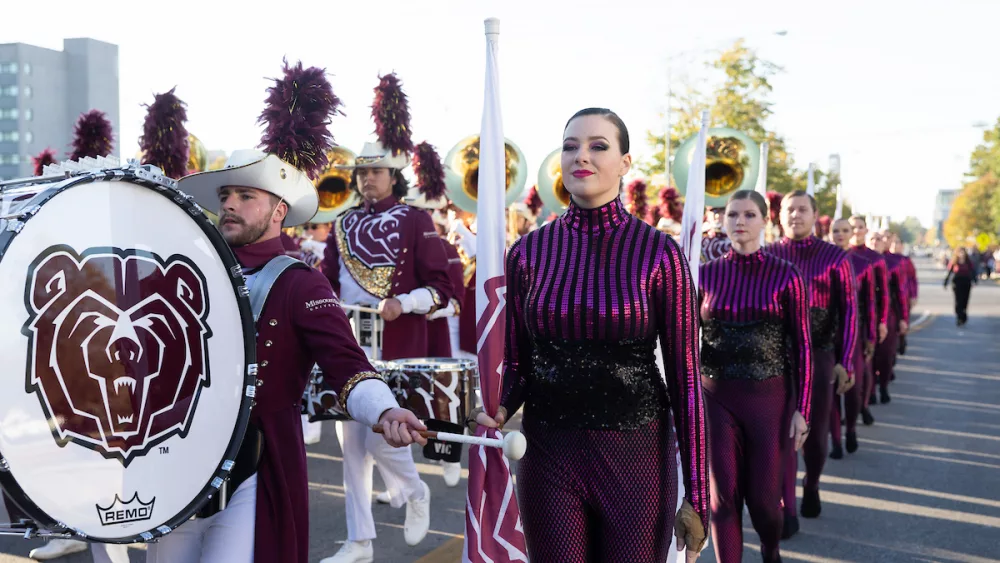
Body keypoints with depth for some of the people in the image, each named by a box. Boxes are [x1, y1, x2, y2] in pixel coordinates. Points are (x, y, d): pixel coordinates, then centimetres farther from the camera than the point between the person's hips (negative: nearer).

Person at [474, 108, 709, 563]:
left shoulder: (658, 253, -7)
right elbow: (515, 362, 6)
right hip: (548, 452, 2)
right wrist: (497, 412, -16)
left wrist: (697, 495, -5)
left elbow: (684, 376, -6)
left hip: (637, 455, -2)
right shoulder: (529, 251, 0)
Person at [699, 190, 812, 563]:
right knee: (723, 494, 3)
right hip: (716, 396, 1)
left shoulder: (785, 276, -4)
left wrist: (802, 409, -5)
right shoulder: (706, 274, 1)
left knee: (763, 494, 8)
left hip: (770, 396, -1)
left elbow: (802, 345, -2)